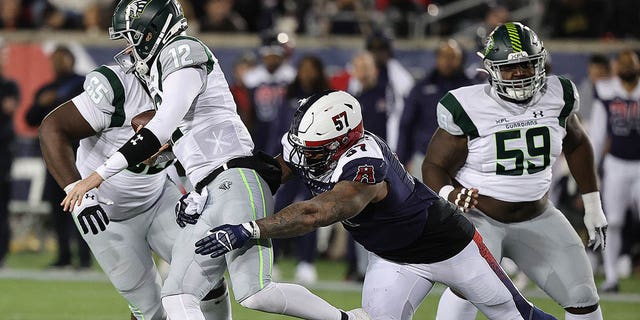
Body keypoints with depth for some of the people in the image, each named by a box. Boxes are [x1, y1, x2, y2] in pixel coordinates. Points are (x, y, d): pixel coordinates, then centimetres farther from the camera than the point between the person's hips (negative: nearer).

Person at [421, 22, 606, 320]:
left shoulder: (557, 97, -5)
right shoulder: (468, 109, -18)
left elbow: (576, 144, 15)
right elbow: (434, 165, -10)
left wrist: (593, 206, 16)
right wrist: (448, 194, -33)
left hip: (536, 219, 5)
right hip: (478, 216, -5)